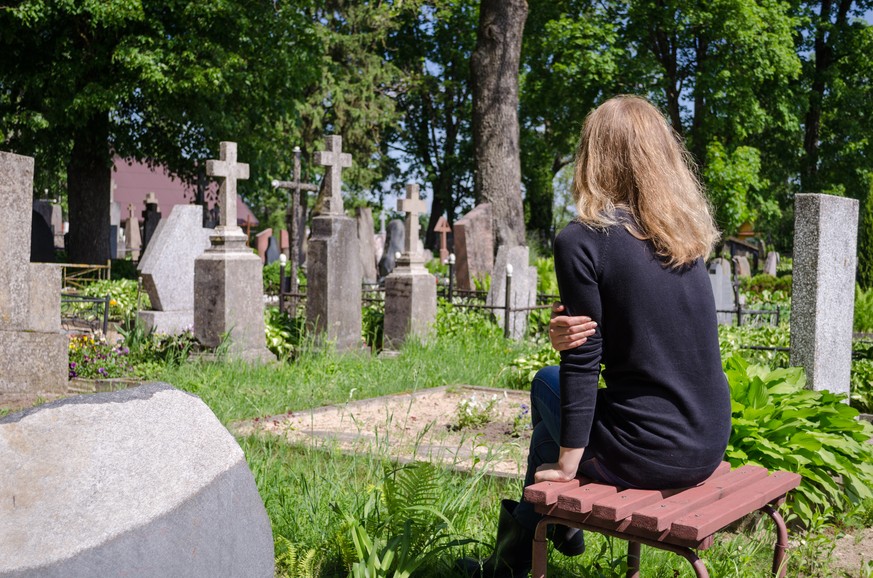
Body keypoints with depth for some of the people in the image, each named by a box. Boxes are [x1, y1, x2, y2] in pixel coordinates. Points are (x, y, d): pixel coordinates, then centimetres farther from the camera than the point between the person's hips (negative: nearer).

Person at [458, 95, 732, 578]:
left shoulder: (581, 240, -14)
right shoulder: (688, 233, 6)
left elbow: (584, 361, -13)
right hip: (709, 449, 6)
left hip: (644, 455, -6)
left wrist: (567, 464, -4)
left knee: (548, 384, 24)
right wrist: (567, 337, -4)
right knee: (552, 383, 26)